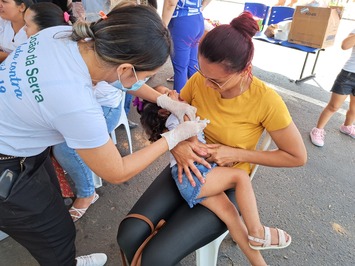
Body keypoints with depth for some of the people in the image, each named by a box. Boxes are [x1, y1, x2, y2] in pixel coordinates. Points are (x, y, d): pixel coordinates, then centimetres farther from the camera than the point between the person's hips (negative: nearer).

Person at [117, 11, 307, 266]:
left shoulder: (266, 101, -20)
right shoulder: (199, 80, -10)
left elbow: (298, 157, -9)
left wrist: (236, 153, -19)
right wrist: (178, 145, -21)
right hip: (187, 169, 4)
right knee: (128, 236, -12)